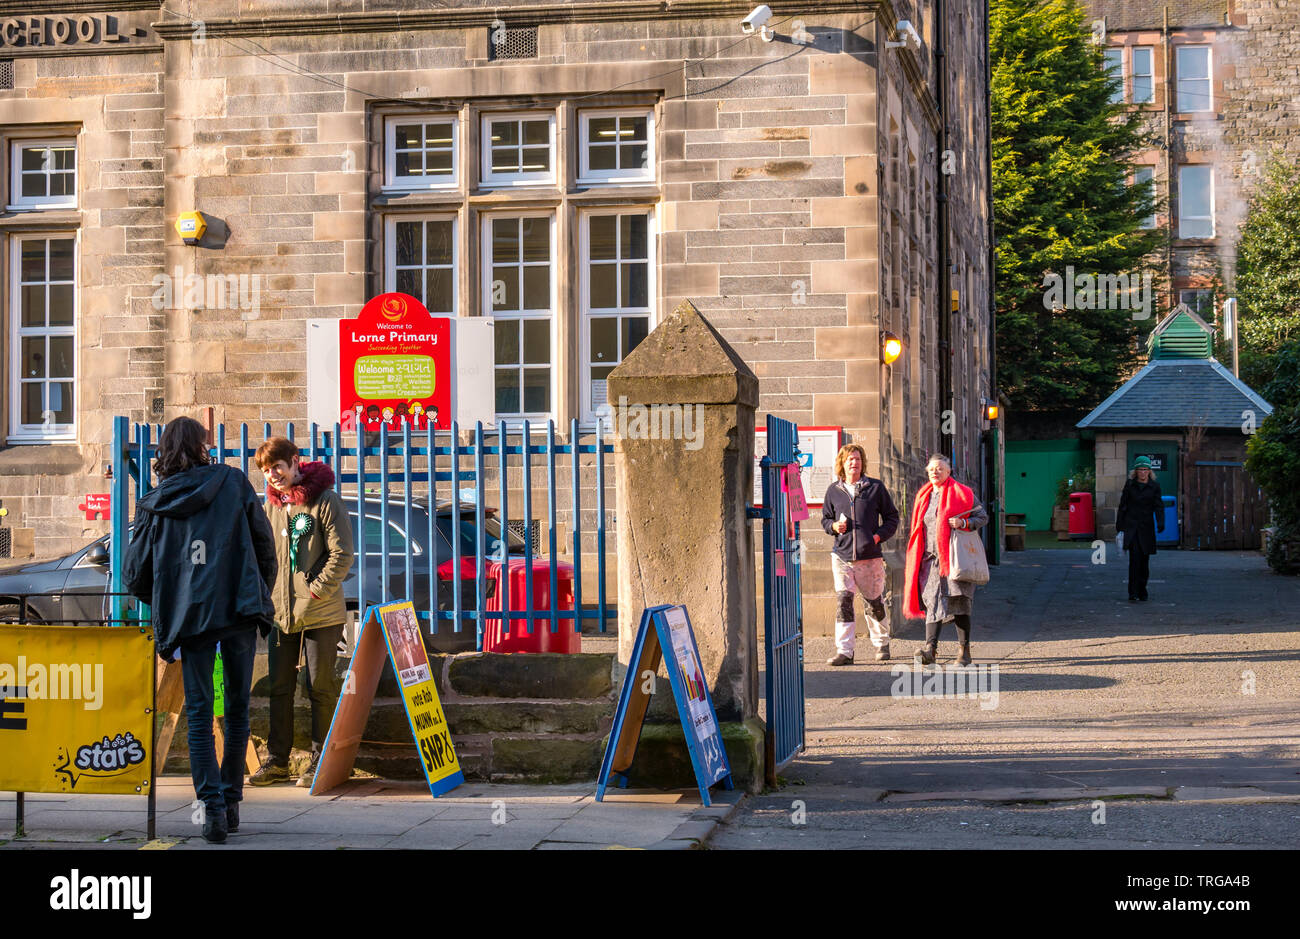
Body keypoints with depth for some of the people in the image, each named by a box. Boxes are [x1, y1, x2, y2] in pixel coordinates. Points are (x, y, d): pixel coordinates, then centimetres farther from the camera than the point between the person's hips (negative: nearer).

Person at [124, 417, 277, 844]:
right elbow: (264, 542, 7)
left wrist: (165, 605, 24)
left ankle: (213, 806, -7)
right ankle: (231, 801, 14)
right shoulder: (232, 482, 5)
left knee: (199, 713, 3)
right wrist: (260, 593, 20)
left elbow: (134, 574, 6)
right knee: (237, 708, 11)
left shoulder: (154, 505, 6)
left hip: (190, 616, 0)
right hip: (240, 609, 0)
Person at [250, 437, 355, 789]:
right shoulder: (269, 505, 10)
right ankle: (277, 761, 18)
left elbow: (342, 555, -11)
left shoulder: (325, 500, -8)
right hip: (280, 614, 6)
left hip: (320, 615, -6)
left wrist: (315, 592, -14)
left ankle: (321, 762, 9)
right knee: (279, 687, 9)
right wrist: (267, 592, 8)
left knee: (321, 687, 0)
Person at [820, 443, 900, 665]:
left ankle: (881, 644, 31)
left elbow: (892, 517, 8)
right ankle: (844, 651, -10)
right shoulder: (833, 490, 7)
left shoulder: (876, 487, 3)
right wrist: (834, 526, -3)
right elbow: (825, 518, 19)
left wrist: (879, 535, -7)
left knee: (874, 602, 11)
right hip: (842, 555, 1)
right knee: (843, 601, -10)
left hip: (870, 555, -1)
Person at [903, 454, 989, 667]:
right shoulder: (924, 497, 17)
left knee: (958, 600, -6)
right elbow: (919, 528, 24)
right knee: (932, 601, -7)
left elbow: (983, 516, 3)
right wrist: (916, 559, 18)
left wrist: (963, 523, -15)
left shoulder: (962, 493, 2)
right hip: (931, 559, 4)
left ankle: (964, 651, 1)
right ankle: (930, 649, -15)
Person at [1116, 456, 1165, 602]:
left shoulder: (1154, 486, 4)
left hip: (1146, 527, 1)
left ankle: (1142, 592, 23)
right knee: (1134, 557, -16)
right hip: (1131, 526, -1)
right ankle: (1133, 594, -18)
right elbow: (1123, 506, 7)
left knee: (1144, 560, 7)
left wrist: (1160, 523, -19)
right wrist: (1119, 526, 4)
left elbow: (1159, 506, -4)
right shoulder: (1130, 484, 5)